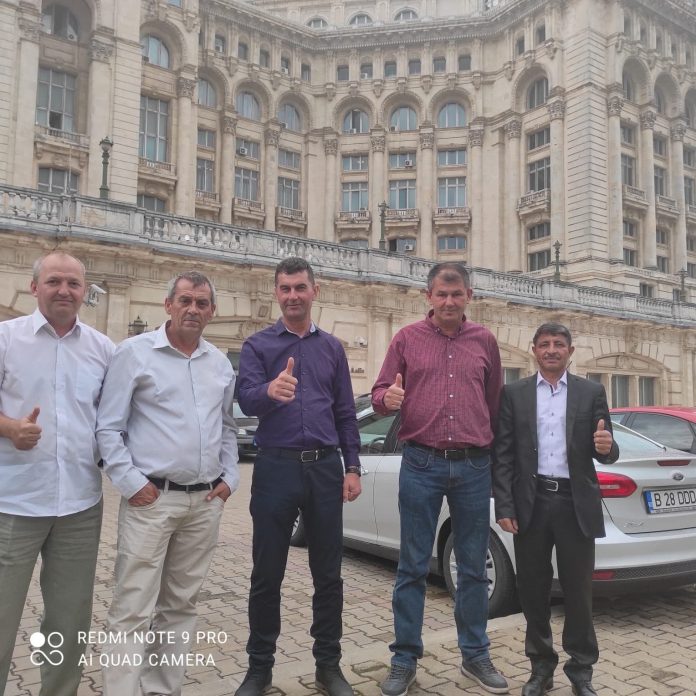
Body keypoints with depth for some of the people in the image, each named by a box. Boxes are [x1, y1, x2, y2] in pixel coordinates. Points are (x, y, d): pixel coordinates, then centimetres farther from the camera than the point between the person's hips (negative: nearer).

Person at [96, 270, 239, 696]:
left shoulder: (221, 364, 12)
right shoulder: (135, 352, -3)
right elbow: (109, 427, -4)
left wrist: (229, 477, 7)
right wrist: (131, 482, -11)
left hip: (206, 502, 5)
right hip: (152, 500, -5)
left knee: (181, 604, 14)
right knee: (133, 610, -3)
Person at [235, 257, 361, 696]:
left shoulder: (332, 347, 11)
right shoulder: (258, 345, 2)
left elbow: (346, 413, 11)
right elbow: (245, 400, -14)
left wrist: (353, 467, 3)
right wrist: (270, 391, -37)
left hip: (325, 467, 2)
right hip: (276, 466, -2)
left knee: (328, 573, 10)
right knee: (267, 574, 7)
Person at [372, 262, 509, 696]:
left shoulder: (485, 341, 9)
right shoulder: (407, 339, 4)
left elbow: (496, 402, 13)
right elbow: (379, 393, 4)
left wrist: (494, 454, 11)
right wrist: (388, 398, -20)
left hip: (474, 467, 2)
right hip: (421, 464, -1)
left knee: (474, 567, 11)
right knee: (413, 567, 5)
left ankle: (475, 655, 27)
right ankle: (405, 659, 18)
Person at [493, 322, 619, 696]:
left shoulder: (592, 392, 5)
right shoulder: (513, 393, 4)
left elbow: (605, 453, 4)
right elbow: (503, 454, 1)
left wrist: (607, 448, -20)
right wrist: (504, 506, -5)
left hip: (575, 504, 0)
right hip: (531, 503, 1)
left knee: (578, 591, 8)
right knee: (533, 590, 9)